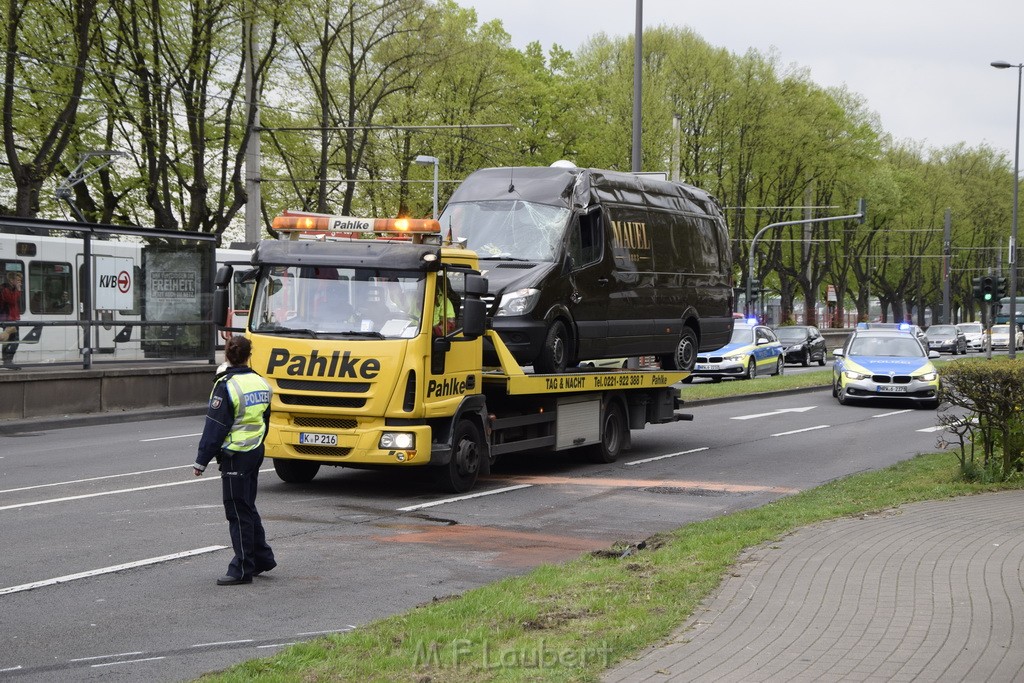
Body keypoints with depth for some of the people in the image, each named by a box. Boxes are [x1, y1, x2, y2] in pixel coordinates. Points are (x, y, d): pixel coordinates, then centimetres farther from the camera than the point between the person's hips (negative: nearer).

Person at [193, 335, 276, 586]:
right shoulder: (261, 383, 7)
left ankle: (242, 569, 1)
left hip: (235, 455, -8)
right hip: (256, 451, 8)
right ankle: (262, 558, 25)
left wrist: (201, 461, -11)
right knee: (248, 508, 19)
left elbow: (215, 427, -16)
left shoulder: (226, 386, -16)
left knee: (238, 511, -2)